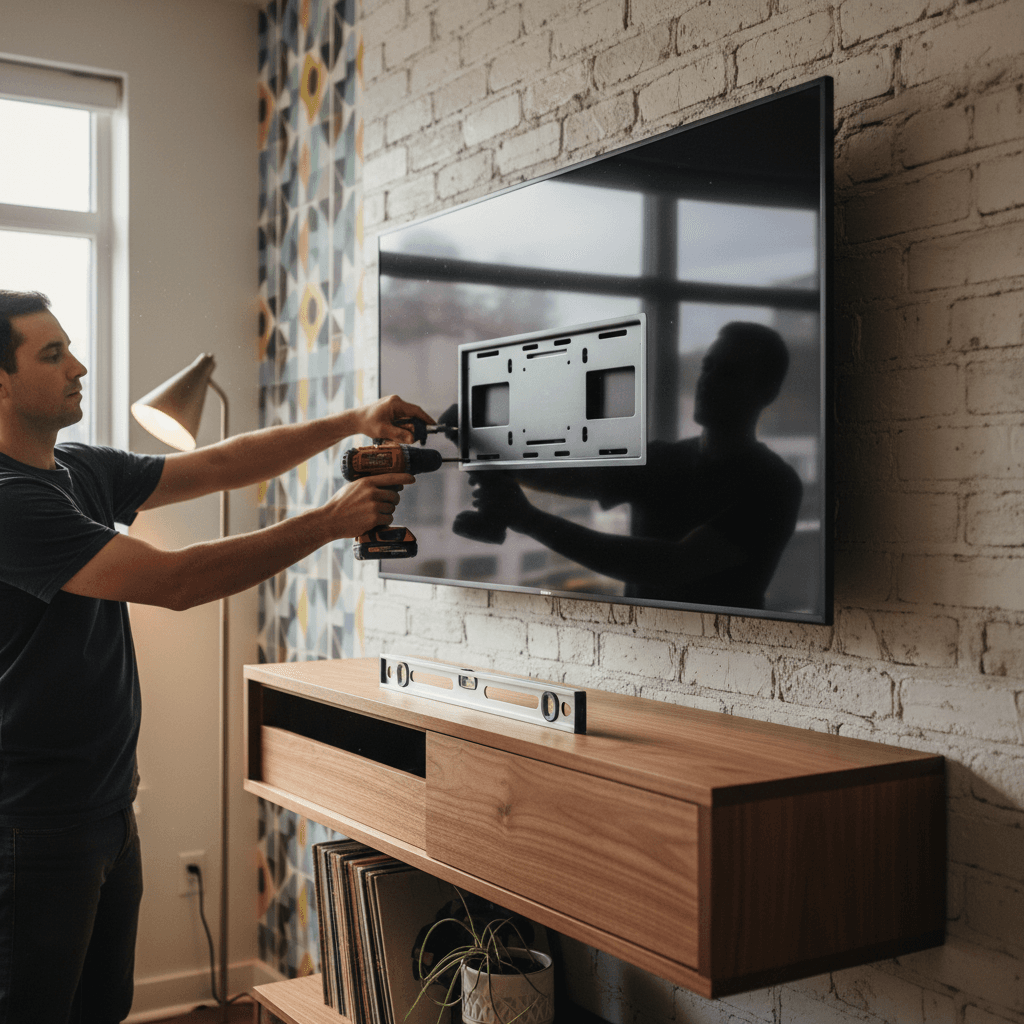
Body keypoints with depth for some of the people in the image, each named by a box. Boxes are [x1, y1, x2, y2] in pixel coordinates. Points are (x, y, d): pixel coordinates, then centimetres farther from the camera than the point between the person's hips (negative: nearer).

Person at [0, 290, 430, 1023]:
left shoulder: (83, 471, 9)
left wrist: (352, 423, 1)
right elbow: (174, 582, -25)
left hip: (107, 808, 9)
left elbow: (220, 466, 12)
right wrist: (331, 521, -20)